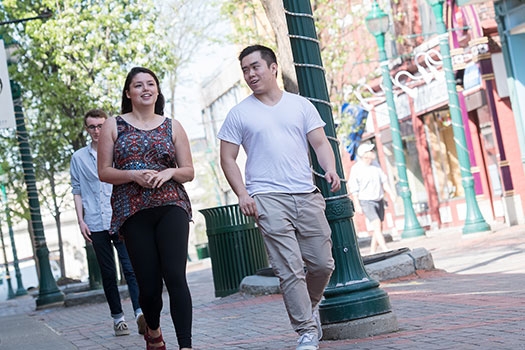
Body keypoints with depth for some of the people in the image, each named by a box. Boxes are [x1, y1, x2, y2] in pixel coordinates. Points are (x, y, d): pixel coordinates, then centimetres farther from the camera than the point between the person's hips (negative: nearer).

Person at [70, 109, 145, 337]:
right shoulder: (78, 158, 11)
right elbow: (77, 191, 11)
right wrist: (81, 221, 2)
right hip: (96, 225, 1)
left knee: (130, 268, -13)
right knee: (108, 274, 5)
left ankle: (140, 313, -20)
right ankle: (118, 318, 12)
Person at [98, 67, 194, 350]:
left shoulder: (172, 126, 12)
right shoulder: (113, 126, 9)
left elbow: (189, 172, 12)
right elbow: (104, 172, 5)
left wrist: (170, 172, -10)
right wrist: (133, 175, -12)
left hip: (171, 207, 0)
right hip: (133, 212, 0)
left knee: (175, 276, -16)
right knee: (149, 284, 0)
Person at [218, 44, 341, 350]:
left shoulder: (301, 105, 13)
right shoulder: (240, 113, 7)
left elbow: (320, 143, 9)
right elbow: (228, 158, 7)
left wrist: (330, 168, -11)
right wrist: (242, 194, -6)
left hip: (307, 195, 3)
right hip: (267, 198, -2)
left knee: (323, 263, 5)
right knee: (290, 270, -9)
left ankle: (310, 306, 34)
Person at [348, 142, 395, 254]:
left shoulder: (375, 164, 6)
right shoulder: (356, 169, -12)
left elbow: (383, 181, 14)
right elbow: (353, 189, -9)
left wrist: (391, 194, 7)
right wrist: (357, 205, -11)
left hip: (379, 200, 7)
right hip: (366, 201, -7)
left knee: (379, 228, 7)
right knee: (376, 224, -18)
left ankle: (372, 252, 16)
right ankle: (385, 250, -23)